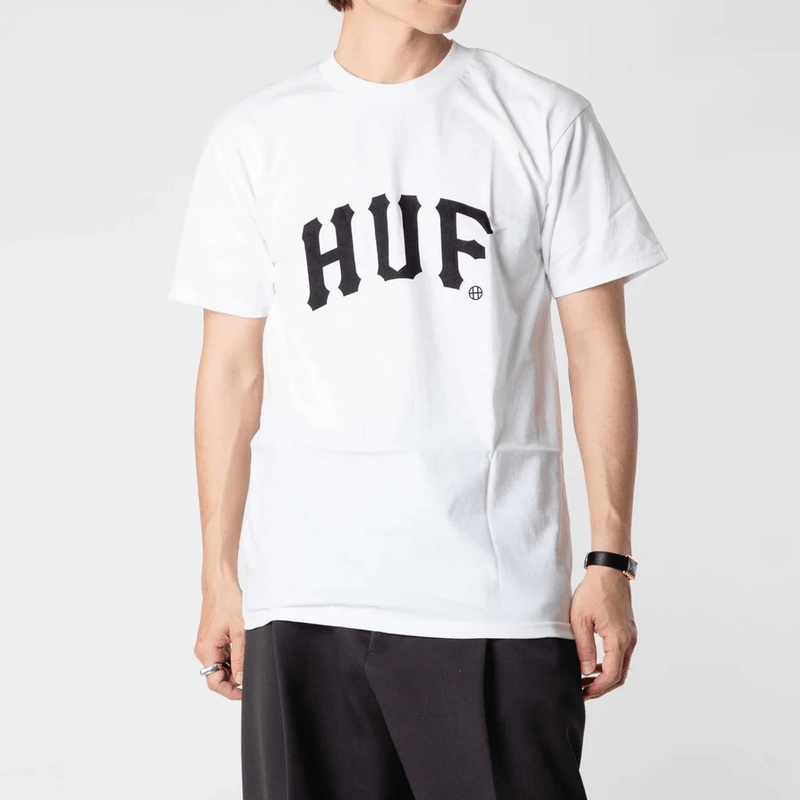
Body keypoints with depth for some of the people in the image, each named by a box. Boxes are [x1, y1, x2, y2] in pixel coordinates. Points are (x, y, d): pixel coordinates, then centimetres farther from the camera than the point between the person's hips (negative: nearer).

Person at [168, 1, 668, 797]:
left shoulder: (546, 120, 5)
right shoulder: (255, 136, 7)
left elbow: (598, 347, 5)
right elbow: (232, 370, 9)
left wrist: (610, 561, -1)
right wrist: (219, 578, 6)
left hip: (500, 593, -1)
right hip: (305, 592, 1)